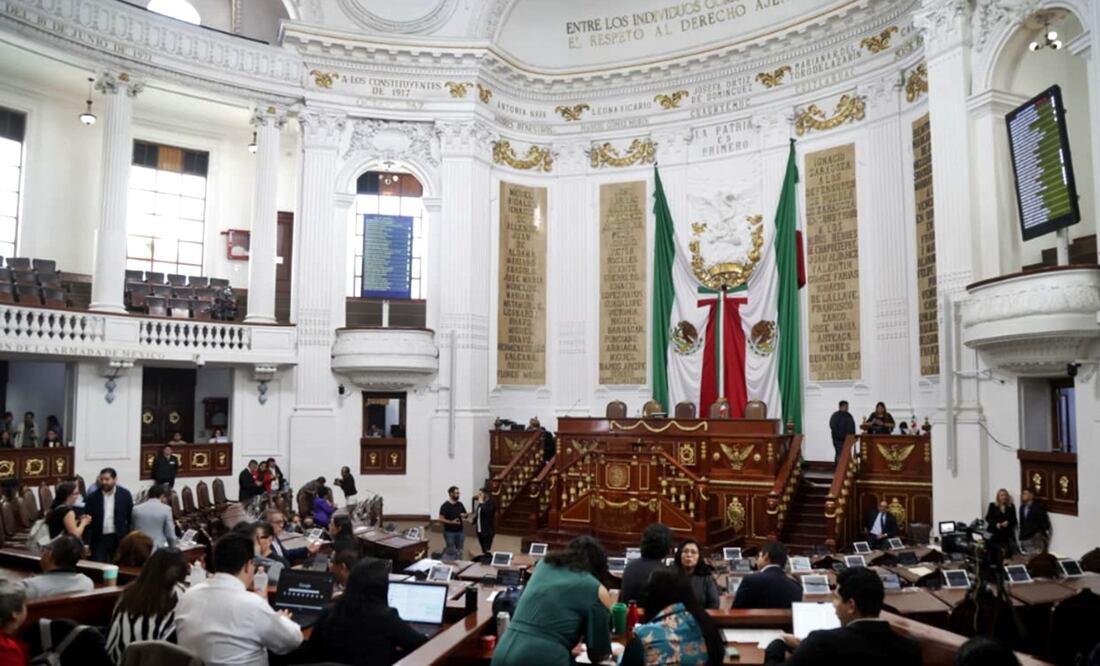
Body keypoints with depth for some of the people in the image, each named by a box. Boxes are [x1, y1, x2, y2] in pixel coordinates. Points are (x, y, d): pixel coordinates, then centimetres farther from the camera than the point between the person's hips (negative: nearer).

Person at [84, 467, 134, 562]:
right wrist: (87, 542, -7)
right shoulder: (92, 497, -1)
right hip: (99, 539, 0)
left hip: (119, 539, 0)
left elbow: (131, 517, 1)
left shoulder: (125, 495, -2)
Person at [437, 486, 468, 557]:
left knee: (459, 551, 9)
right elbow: (441, 519, -12)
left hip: (460, 532, 5)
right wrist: (451, 522, -23)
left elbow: (465, 515, 18)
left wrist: (465, 515, -6)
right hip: (449, 532, -5)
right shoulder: (445, 506, -8)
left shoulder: (460, 505, 9)